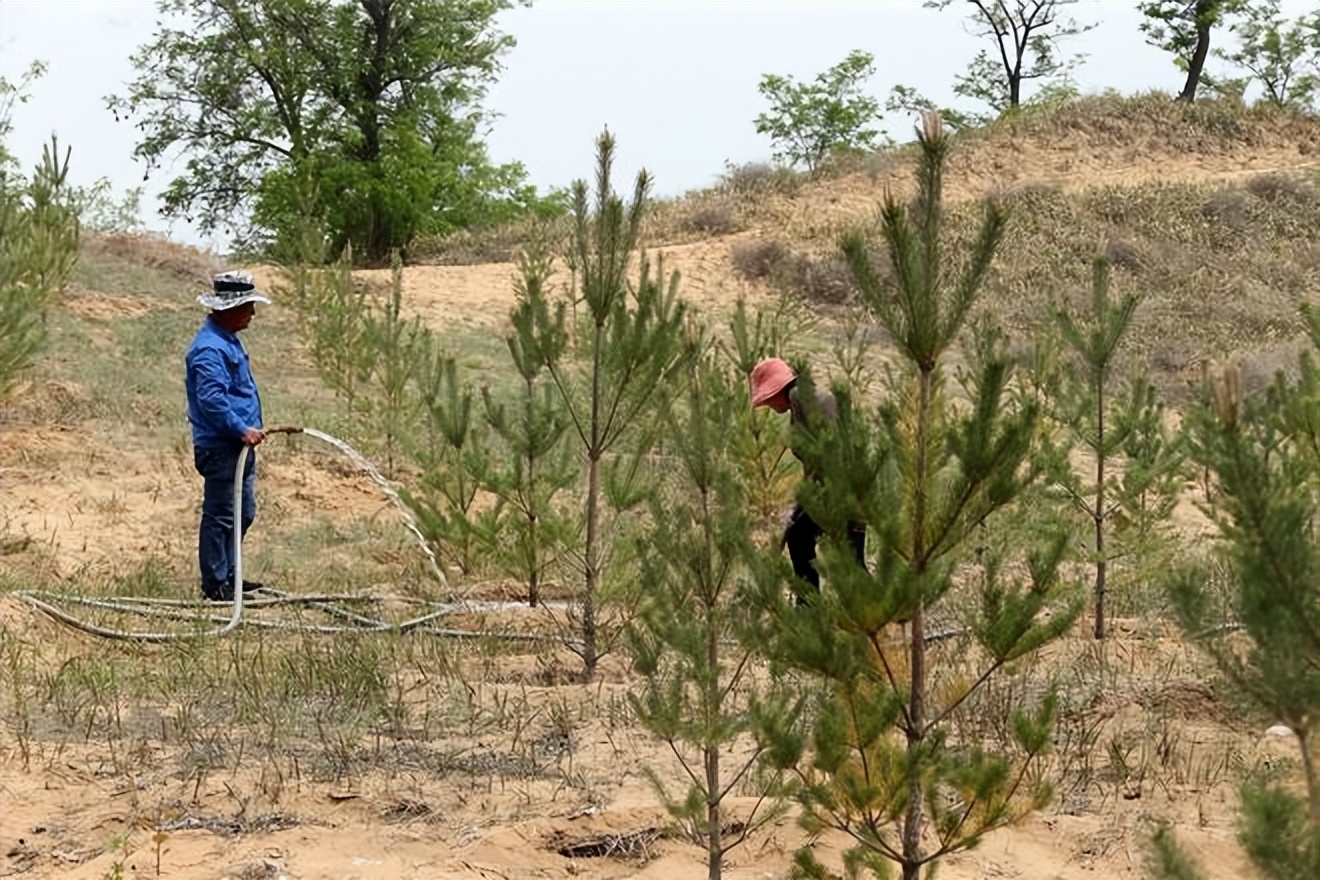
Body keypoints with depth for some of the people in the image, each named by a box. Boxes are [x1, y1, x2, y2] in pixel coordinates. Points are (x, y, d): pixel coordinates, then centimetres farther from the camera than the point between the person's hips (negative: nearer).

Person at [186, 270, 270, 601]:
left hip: (239, 445, 11)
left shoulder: (228, 341, 15)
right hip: (219, 447, -11)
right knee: (220, 516, -4)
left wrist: (251, 429, 21)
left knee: (243, 512, 18)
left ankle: (227, 574, 28)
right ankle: (215, 584, 2)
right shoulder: (209, 349, -20)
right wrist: (241, 429, -27)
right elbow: (211, 400, -28)